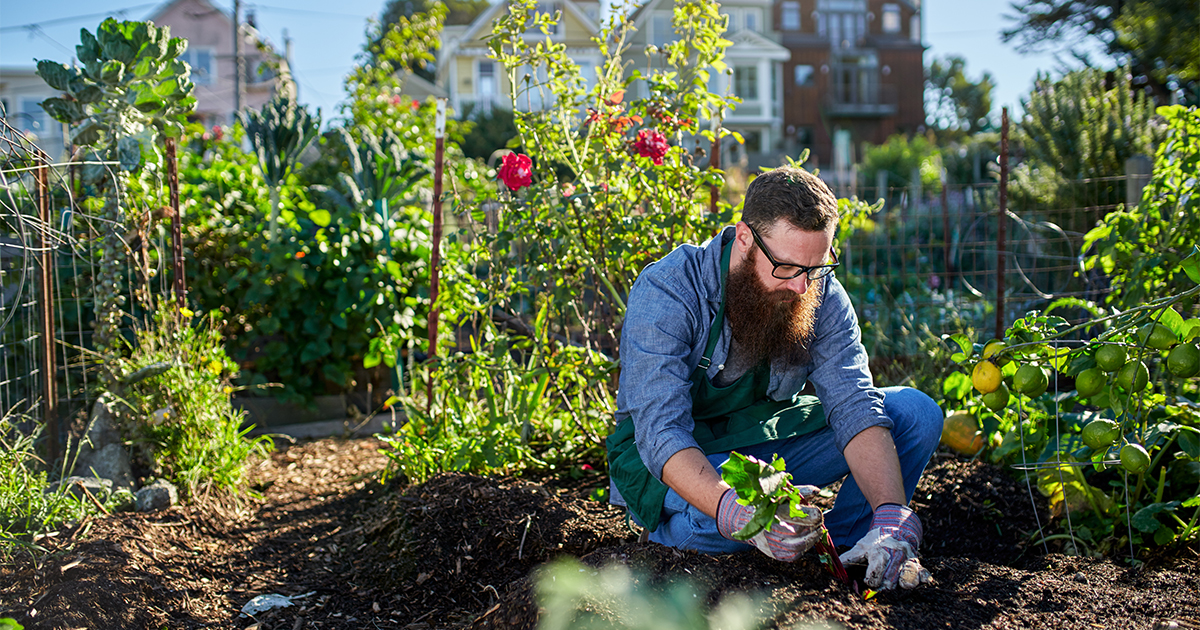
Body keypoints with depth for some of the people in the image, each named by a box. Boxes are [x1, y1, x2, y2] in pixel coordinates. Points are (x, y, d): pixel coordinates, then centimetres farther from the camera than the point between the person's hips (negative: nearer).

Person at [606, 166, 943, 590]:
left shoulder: (821, 294, -12)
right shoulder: (667, 292, -27)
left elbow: (854, 405, -20)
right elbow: (661, 432, -35)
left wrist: (891, 518, -37)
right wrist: (737, 513, -53)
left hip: (769, 443, 5)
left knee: (917, 413, -11)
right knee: (716, 521, -40)